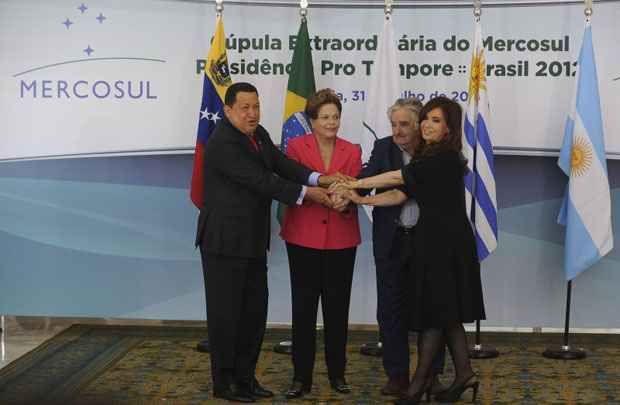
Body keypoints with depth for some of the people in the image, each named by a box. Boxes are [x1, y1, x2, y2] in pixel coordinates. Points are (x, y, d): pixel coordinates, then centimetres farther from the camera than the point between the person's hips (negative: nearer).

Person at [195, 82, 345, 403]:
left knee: (254, 311, 14)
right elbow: (261, 181, -23)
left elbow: (282, 164, -2)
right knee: (226, 312, 2)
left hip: (253, 242, 9)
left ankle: (244, 376, 25)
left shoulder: (259, 135, 9)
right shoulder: (223, 143, -19)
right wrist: (306, 193, -20)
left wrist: (318, 179, -18)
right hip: (225, 241, -9)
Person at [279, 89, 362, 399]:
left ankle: (337, 373, 19)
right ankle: (301, 376, 9)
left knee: (337, 307, 6)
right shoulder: (296, 147, 1)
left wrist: (346, 201, -21)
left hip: (341, 239, 2)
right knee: (303, 307, 1)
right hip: (303, 237, -2)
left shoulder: (352, 151, 7)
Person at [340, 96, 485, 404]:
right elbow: (400, 195, 5)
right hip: (431, 241, 9)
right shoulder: (426, 158, 13)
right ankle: (464, 374, 19)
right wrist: (362, 200, -7)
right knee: (445, 313, 12)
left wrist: (357, 183, -11)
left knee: (435, 312, -2)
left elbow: (399, 177, -17)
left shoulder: (446, 158, -16)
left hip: (447, 243, -9)